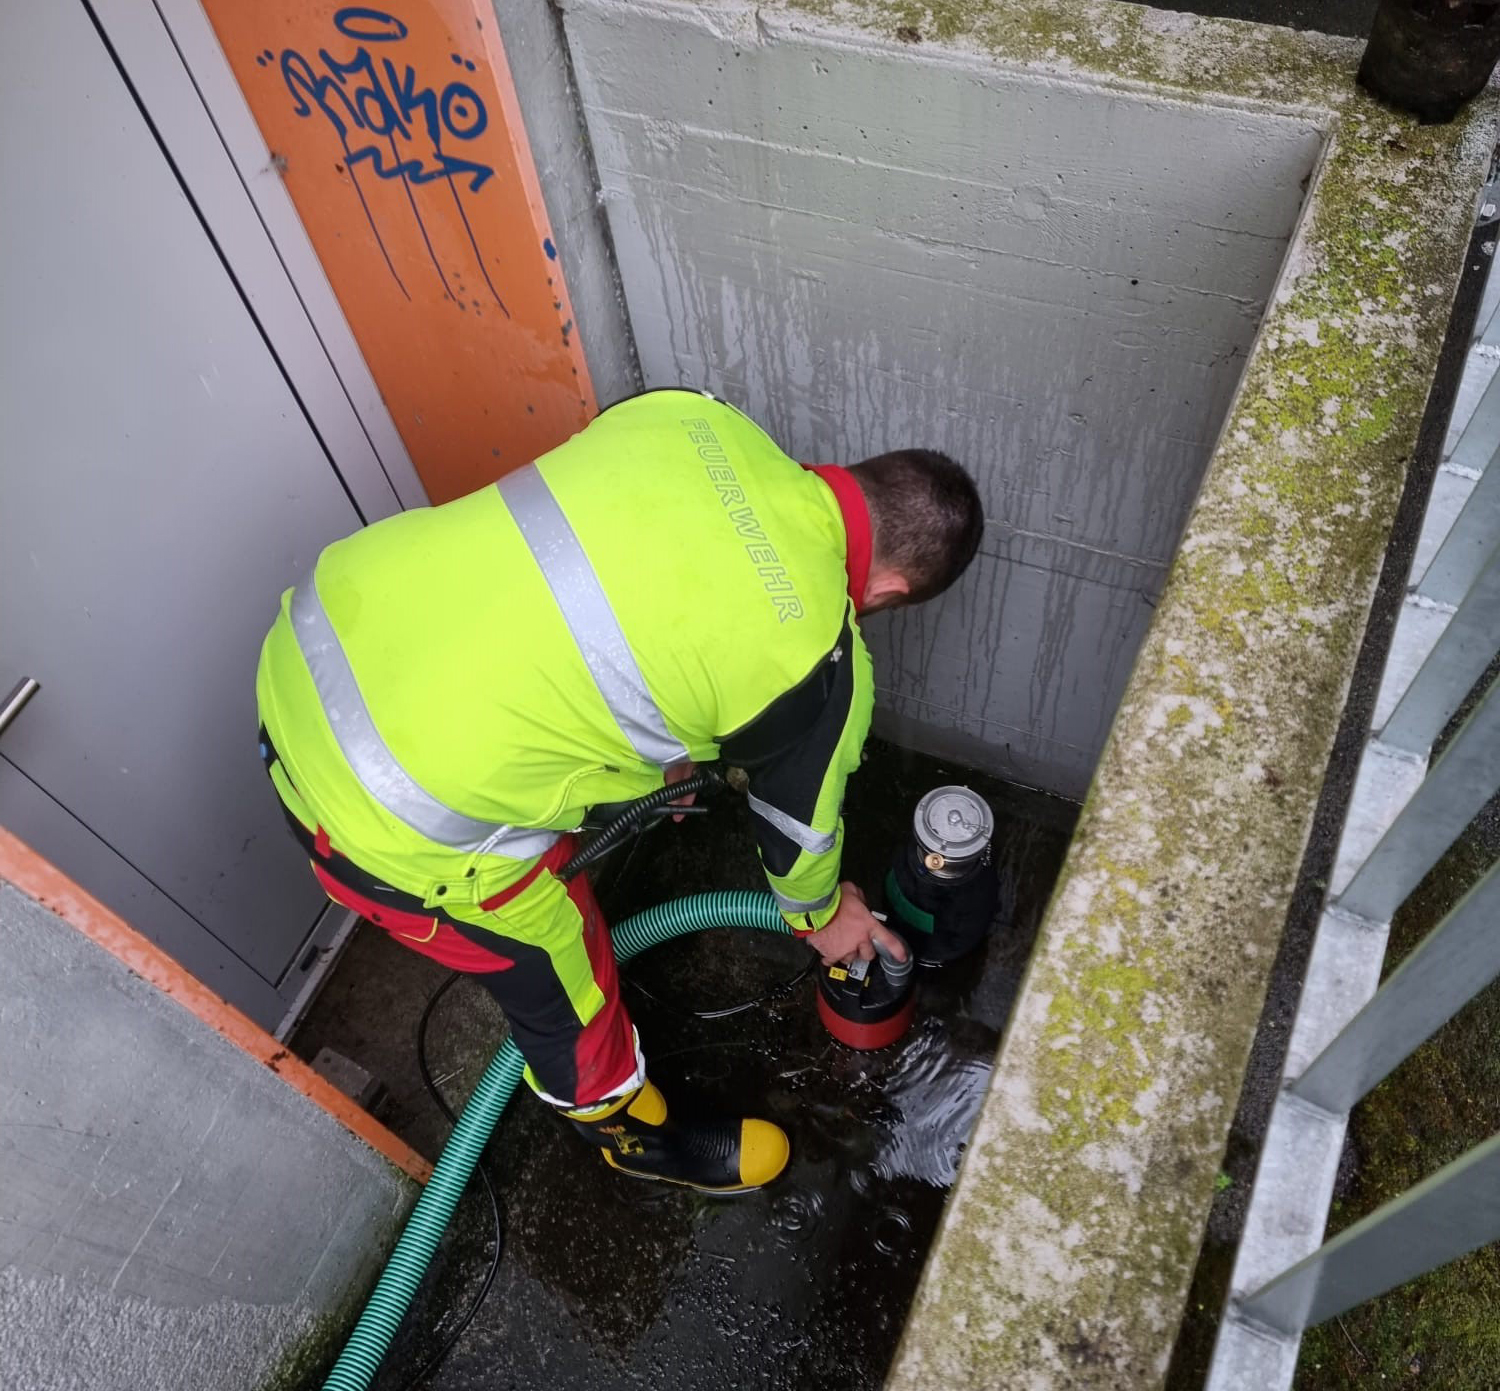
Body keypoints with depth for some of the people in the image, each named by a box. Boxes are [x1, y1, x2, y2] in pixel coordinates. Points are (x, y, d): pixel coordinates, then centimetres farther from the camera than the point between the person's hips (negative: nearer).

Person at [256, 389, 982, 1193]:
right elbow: (798, 818, 6)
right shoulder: (815, 657, -13)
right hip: (397, 817, -6)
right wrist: (821, 912, 29)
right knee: (561, 985, 23)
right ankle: (628, 1129, 52)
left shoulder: (697, 420, 2)